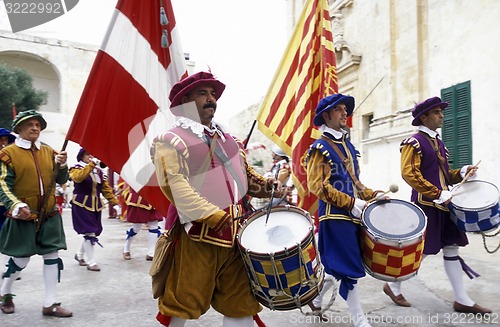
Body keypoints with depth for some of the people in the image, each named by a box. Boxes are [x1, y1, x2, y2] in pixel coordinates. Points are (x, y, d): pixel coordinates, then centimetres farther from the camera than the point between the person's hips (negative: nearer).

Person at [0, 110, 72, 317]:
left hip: (49, 216, 4)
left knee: (52, 256, 4)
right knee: (21, 260, 5)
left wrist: (62, 164, -10)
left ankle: (50, 304, 15)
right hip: (23, 217, -4)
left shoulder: (48, 151, 9)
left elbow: (61, 180, 10)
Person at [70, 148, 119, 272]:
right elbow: (78, 177, -30)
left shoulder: (98, 170, 12)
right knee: (89, 233, -9)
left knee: (93, 232, 12)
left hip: (96, 205, 7)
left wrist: (114, 201, 7)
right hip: (82, 205, -6)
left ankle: (79, 255, 34)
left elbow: (105, 187, 13)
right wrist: (91, 165, -33)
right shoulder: (76, 168, -6)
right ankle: (91, 262, 2)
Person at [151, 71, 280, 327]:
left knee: (241, 303, 13)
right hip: (198, 236, -6)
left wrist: (265, 185, 1)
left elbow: (244, 173, 23)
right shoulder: (171, 140, -6)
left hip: (236, 233, 6)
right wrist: (217, 217, -25)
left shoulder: (225, 136, 17)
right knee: (183, 304, 7)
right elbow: (177, 188, -18)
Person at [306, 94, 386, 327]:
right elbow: (317, 186, -17)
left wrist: (372, 195, 5)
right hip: (335, 216, -8)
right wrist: (353, 204, -20)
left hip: (353, 216, 8)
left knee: (336, 266, 17)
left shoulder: (349, 146, 16)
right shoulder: (319, 148, -9)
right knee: (350, 268, -4)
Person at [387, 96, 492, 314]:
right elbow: (409, 174, -21)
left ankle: (462, 300, 18)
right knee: (421, 251, -2)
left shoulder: (438, 142, 16)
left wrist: (462, 172, 3)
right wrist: (438, 194, -24)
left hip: (443, 205, 9)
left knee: (452, 249, 9)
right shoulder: (414, 142, -11)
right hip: (426, 206, -8)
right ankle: (393, 286, 17)